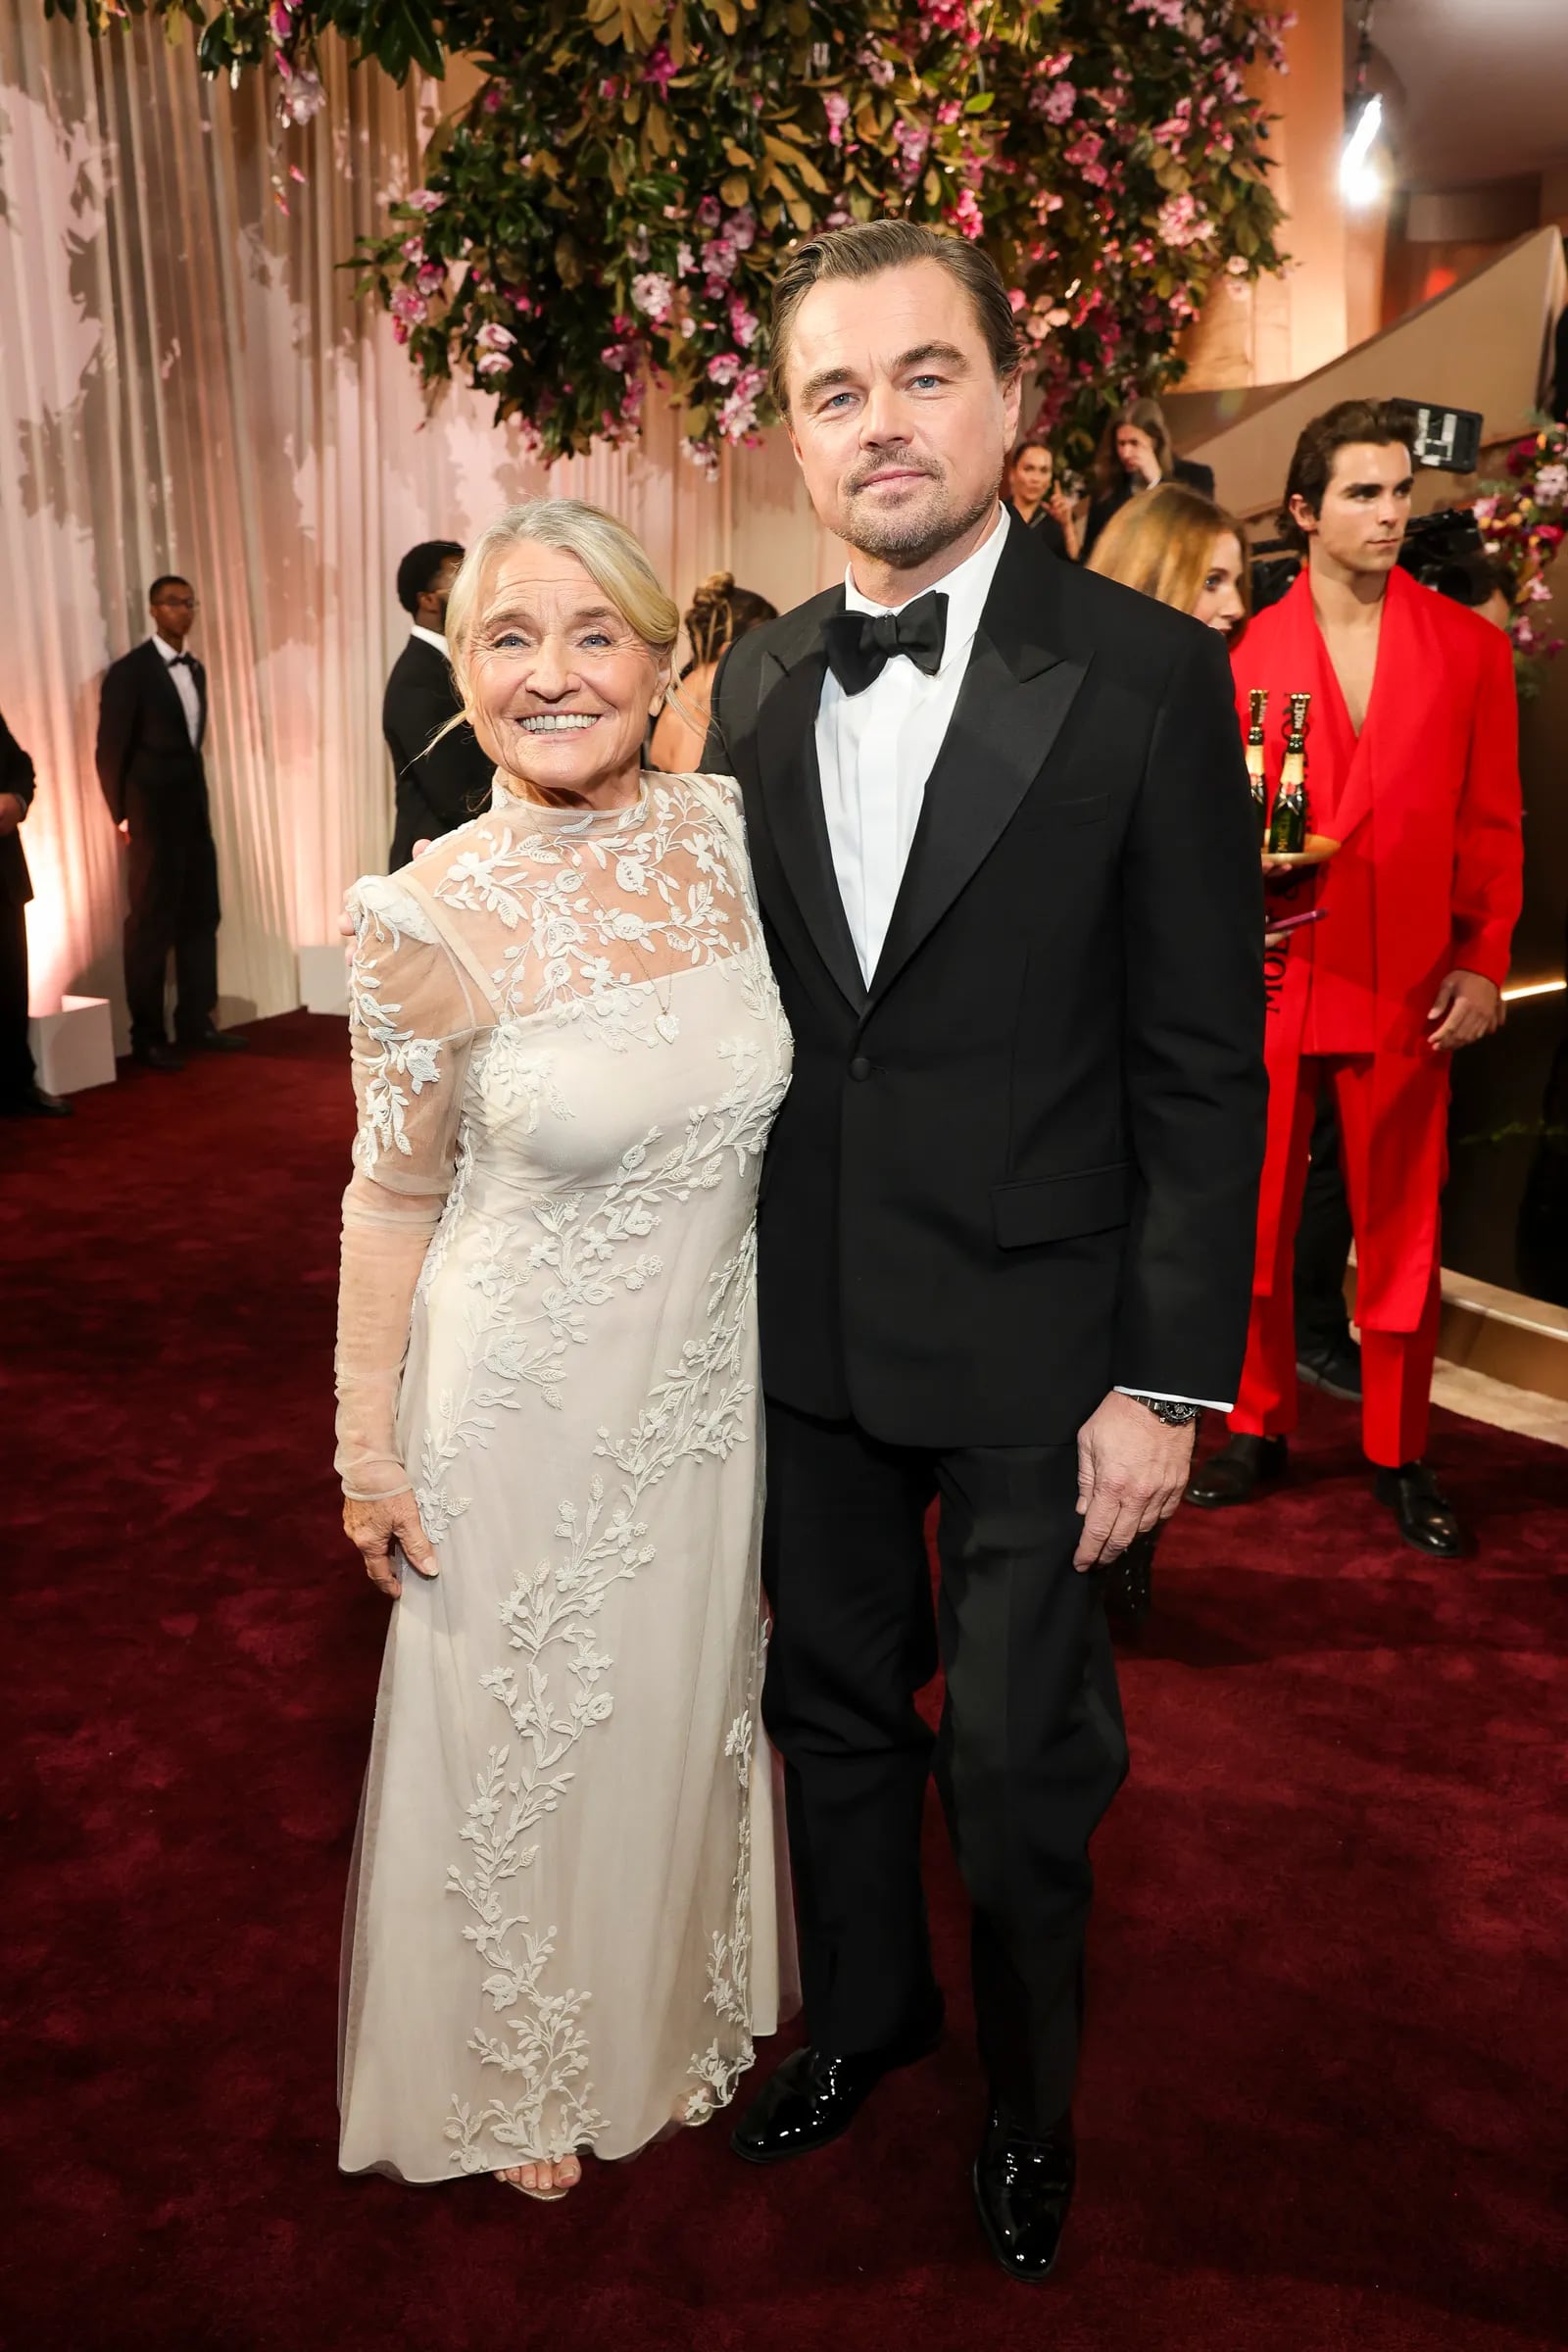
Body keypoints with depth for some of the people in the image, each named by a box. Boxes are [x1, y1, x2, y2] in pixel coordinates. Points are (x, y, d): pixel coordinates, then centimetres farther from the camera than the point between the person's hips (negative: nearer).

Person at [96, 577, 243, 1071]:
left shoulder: (195, 669, 13)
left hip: (193, 811, 7)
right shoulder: (129, 670, -8)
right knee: (152, 925, -2)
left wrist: (199, 801, 11)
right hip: (152, 814, -7)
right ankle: (147, 1037, 6)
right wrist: (122, 815, -9)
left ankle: (196, 1024, 18)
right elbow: (110, 749, -8)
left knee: (200, 919, 9)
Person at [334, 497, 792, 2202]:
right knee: (523, 1735, 16)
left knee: (687, 1711, 23)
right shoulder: (427, 918, -18)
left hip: (709, 1380, 4)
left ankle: (679, 2006, 53)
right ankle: (520, 2073, 45)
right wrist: (369, 1449, -5)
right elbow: (392, 1198, -9)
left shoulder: (728, 832, -7)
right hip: (526, 1401, -4)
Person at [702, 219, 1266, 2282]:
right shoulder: (759, 683, 4)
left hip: (1034, 1341, -4)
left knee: (1021, 1761, 10)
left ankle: (1030, 2092, 39)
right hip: (804, 1327, 5)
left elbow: (1206, 1064, -10)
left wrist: (1170, 1380, -13)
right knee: (834, 1706, 21)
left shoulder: (1147, 676, -10)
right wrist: (725, 1286, 7)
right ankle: (867, 2008, 48)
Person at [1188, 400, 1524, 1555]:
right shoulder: (1249, 650, 2)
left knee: (1402, 1231, 7)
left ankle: (1399, 1452, 22)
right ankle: (1260, 1426, 26)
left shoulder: (1469, 645, 5)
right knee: (1256, 1222, 8)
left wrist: (1482, 961, 0)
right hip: (1273, 974, 0)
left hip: (1408, 987, 1)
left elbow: (1493, 822, 7)